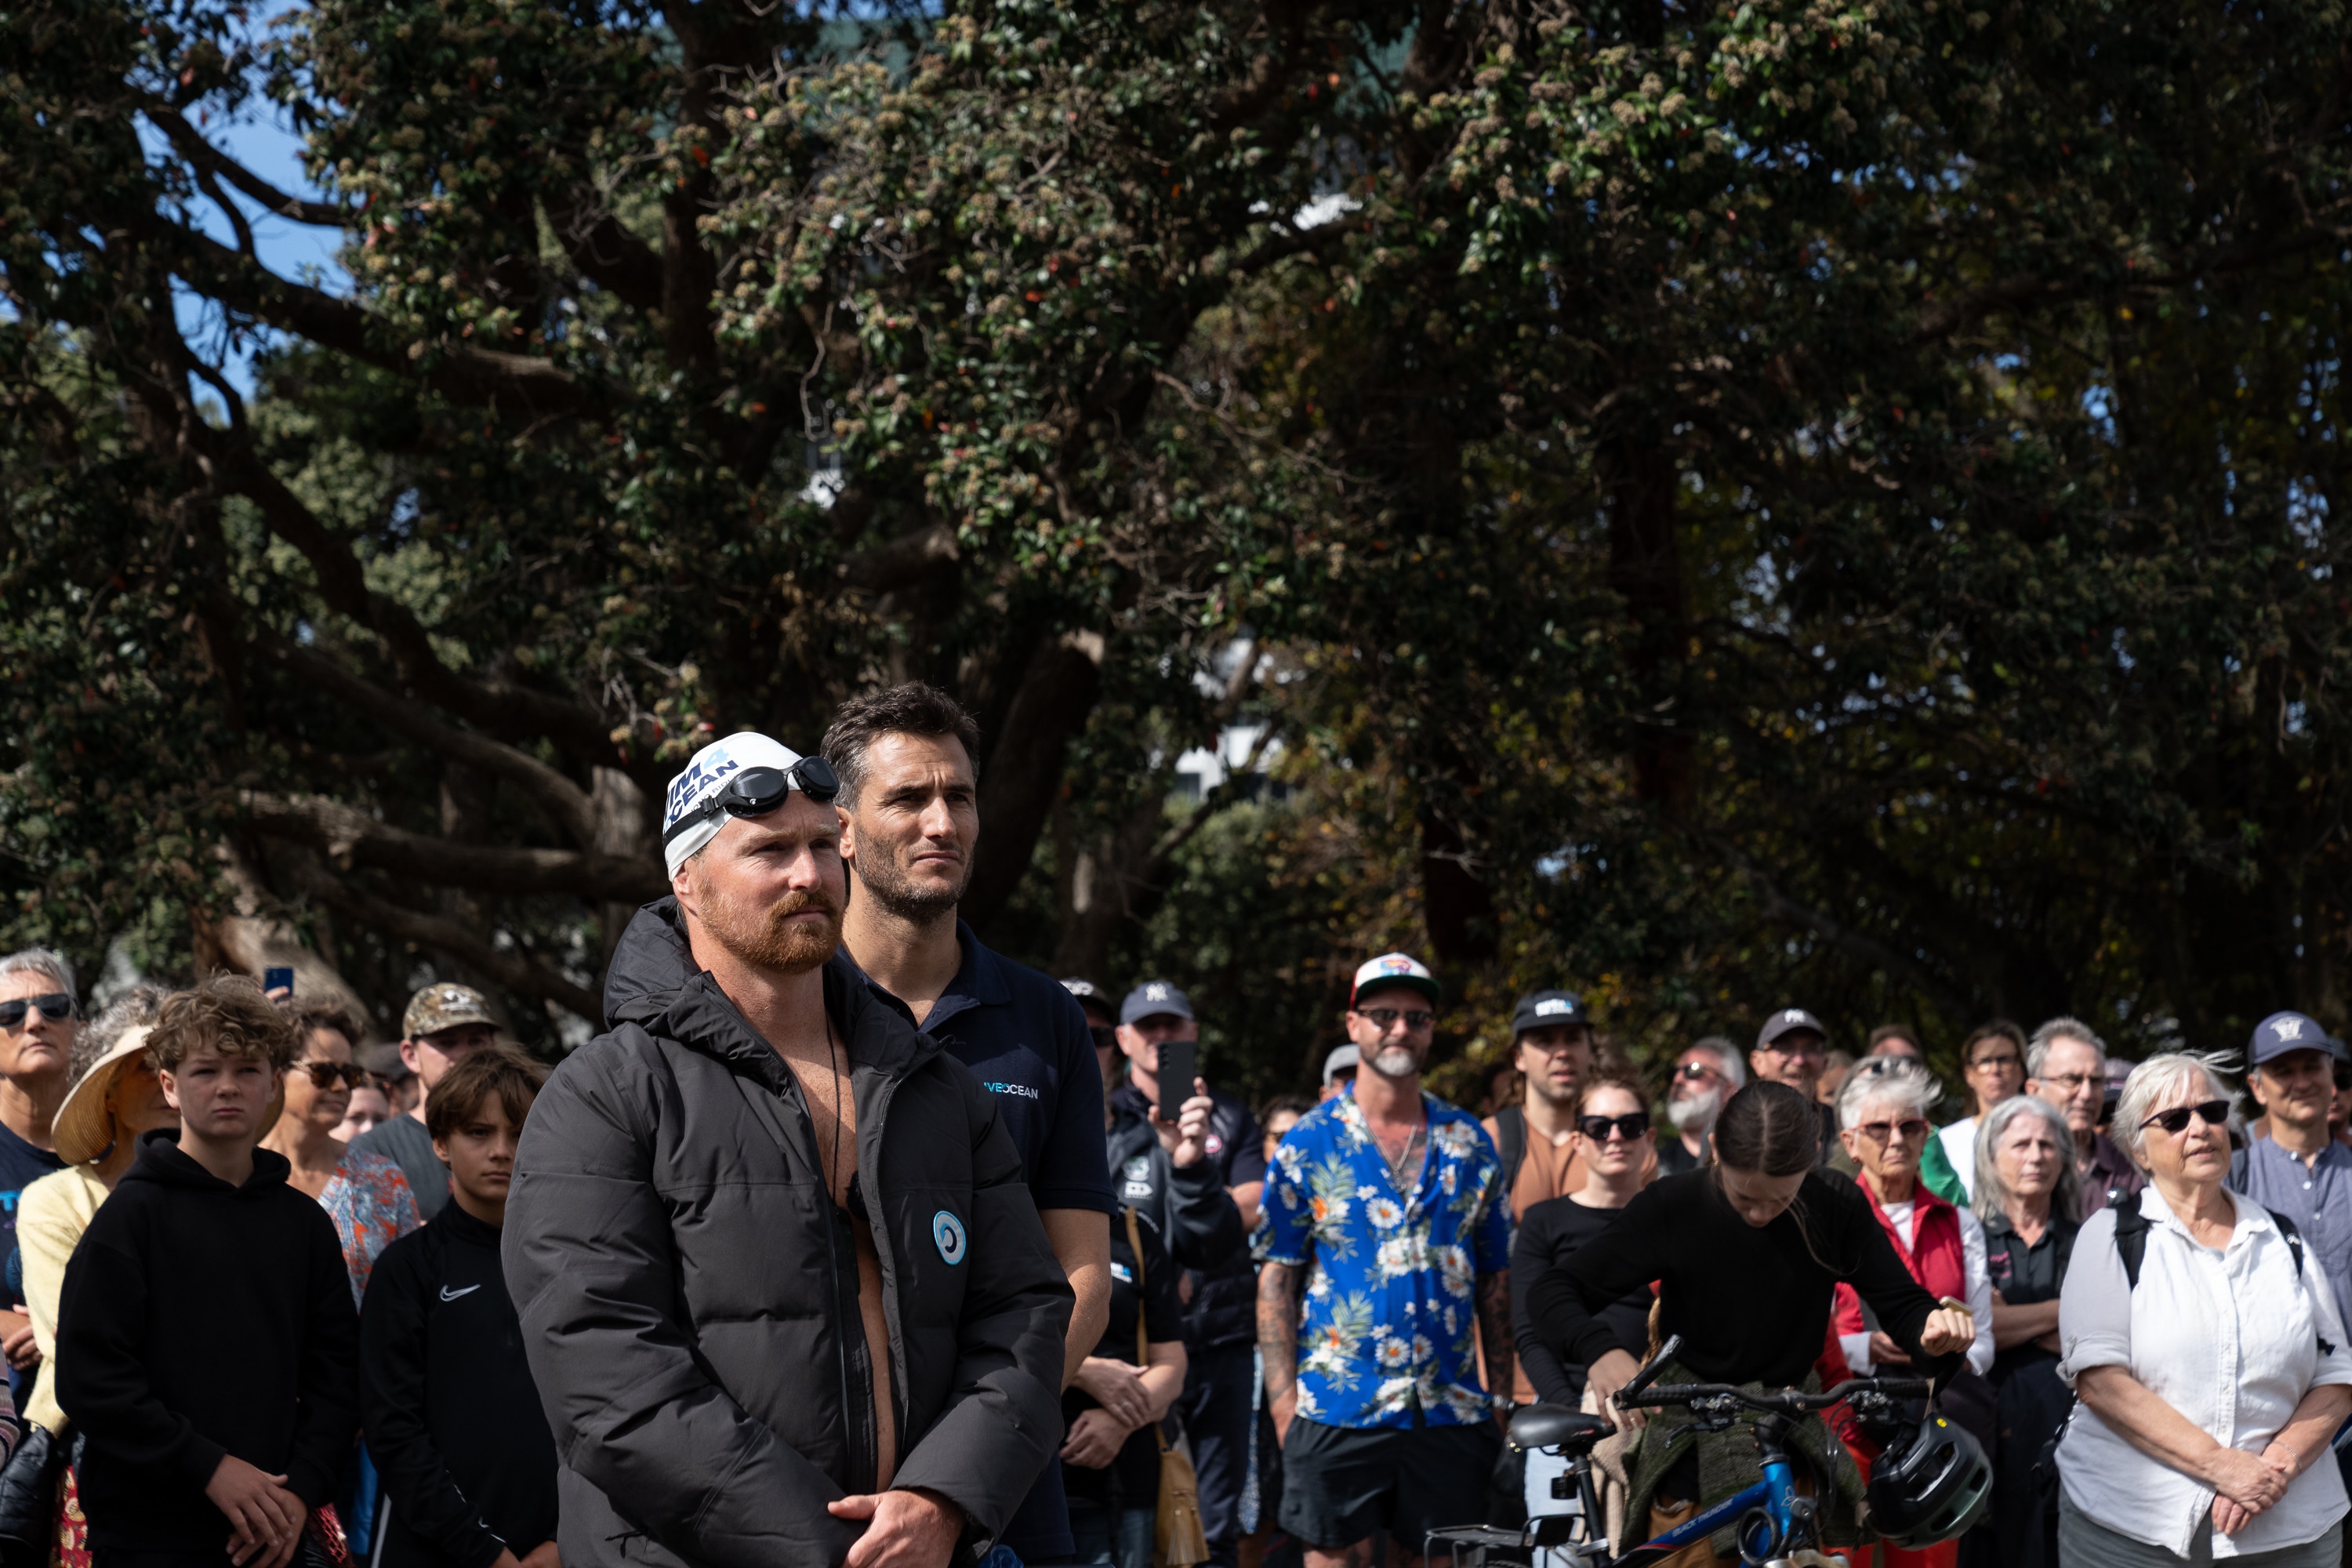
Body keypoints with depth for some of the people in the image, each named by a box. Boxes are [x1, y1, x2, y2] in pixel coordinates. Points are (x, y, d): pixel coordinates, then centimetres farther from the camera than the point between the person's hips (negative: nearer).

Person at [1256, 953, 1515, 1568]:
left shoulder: (1470, 1145, 10)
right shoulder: (1308, 1145, 2)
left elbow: (1494, 1280, 12)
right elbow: (1276, 1279, 1)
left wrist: (1502, 1395, 6)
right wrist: (1284, 1400, -7)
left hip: (1449, 1416, 2)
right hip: (1336, 1414, -2)